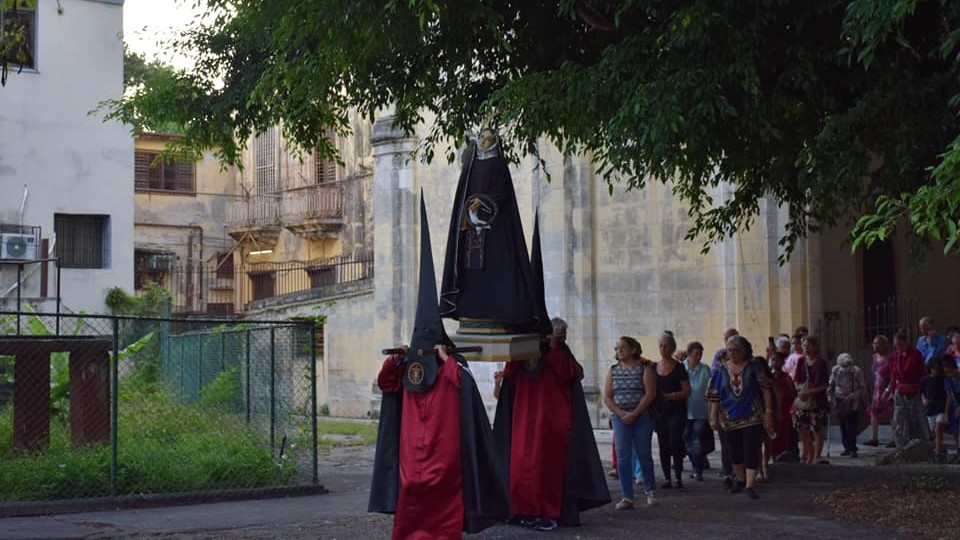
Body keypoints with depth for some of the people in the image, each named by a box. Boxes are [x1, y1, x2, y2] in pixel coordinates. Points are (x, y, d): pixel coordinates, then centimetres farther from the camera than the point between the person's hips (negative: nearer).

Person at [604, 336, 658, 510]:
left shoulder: (645, 368, 0)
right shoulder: (613, 370, 10)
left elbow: (650, 394, -9)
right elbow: (607, 397, 5)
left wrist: (634, 414, -15)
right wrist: (622, 414, -10)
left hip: (642, 417, -3)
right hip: (620, 418, 3)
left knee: (644, 455, 3)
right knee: (622, 457, -5)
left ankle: (650, 491, 24)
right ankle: (626, 497, -3)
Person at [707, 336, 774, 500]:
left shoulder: (754, 366, -3)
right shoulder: (721, 370, 3)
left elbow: (766, 389, -4)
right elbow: (714, 396, 4)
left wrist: (768, 411, -9)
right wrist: (713, 417, 1)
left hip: (752, 417, -3)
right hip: (730, 418, 3)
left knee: (751, 450, -9)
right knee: (735, 451, 14)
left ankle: (750, 485, -7)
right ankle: (740, 479, 35)